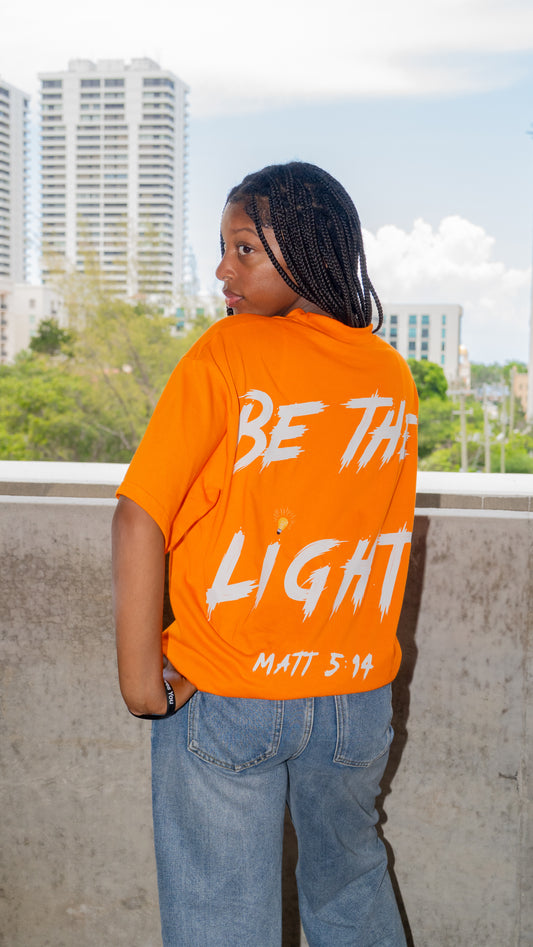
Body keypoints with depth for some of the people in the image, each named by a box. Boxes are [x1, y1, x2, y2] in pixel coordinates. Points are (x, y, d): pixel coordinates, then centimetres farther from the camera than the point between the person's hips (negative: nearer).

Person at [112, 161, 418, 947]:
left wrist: (138, 671, -14)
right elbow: (383, 530, 4)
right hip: (357, 692, 5)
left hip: (225, 696, -4)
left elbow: (140, 514, -19)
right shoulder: (393, 373, 1)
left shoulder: (229, 351, -13)